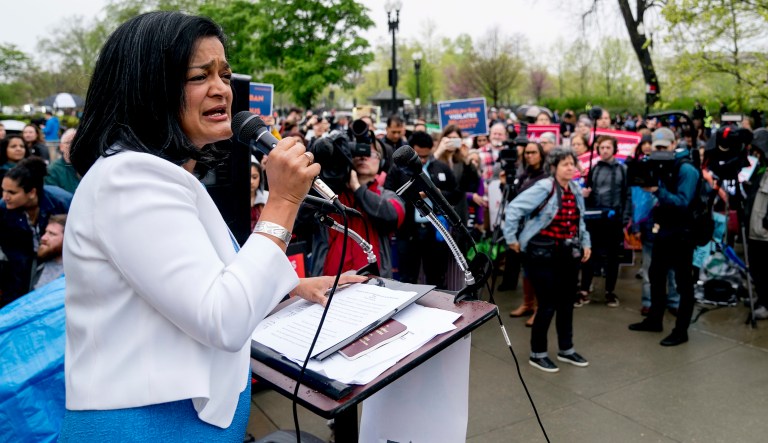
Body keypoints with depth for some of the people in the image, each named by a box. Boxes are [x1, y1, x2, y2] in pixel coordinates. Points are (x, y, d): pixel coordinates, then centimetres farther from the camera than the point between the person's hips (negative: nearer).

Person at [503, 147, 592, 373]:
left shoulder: (576, 190, 8)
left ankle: (566, 349, 32)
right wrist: (512, 238, -16)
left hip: (568, 254, 8)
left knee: (567, 303, 15)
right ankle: (537, 354, 14)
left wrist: (586, 243, 11)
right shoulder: (544, 188, -17)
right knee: (548, 304, -3)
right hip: (544, 254, -7)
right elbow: (514, 208, -20)